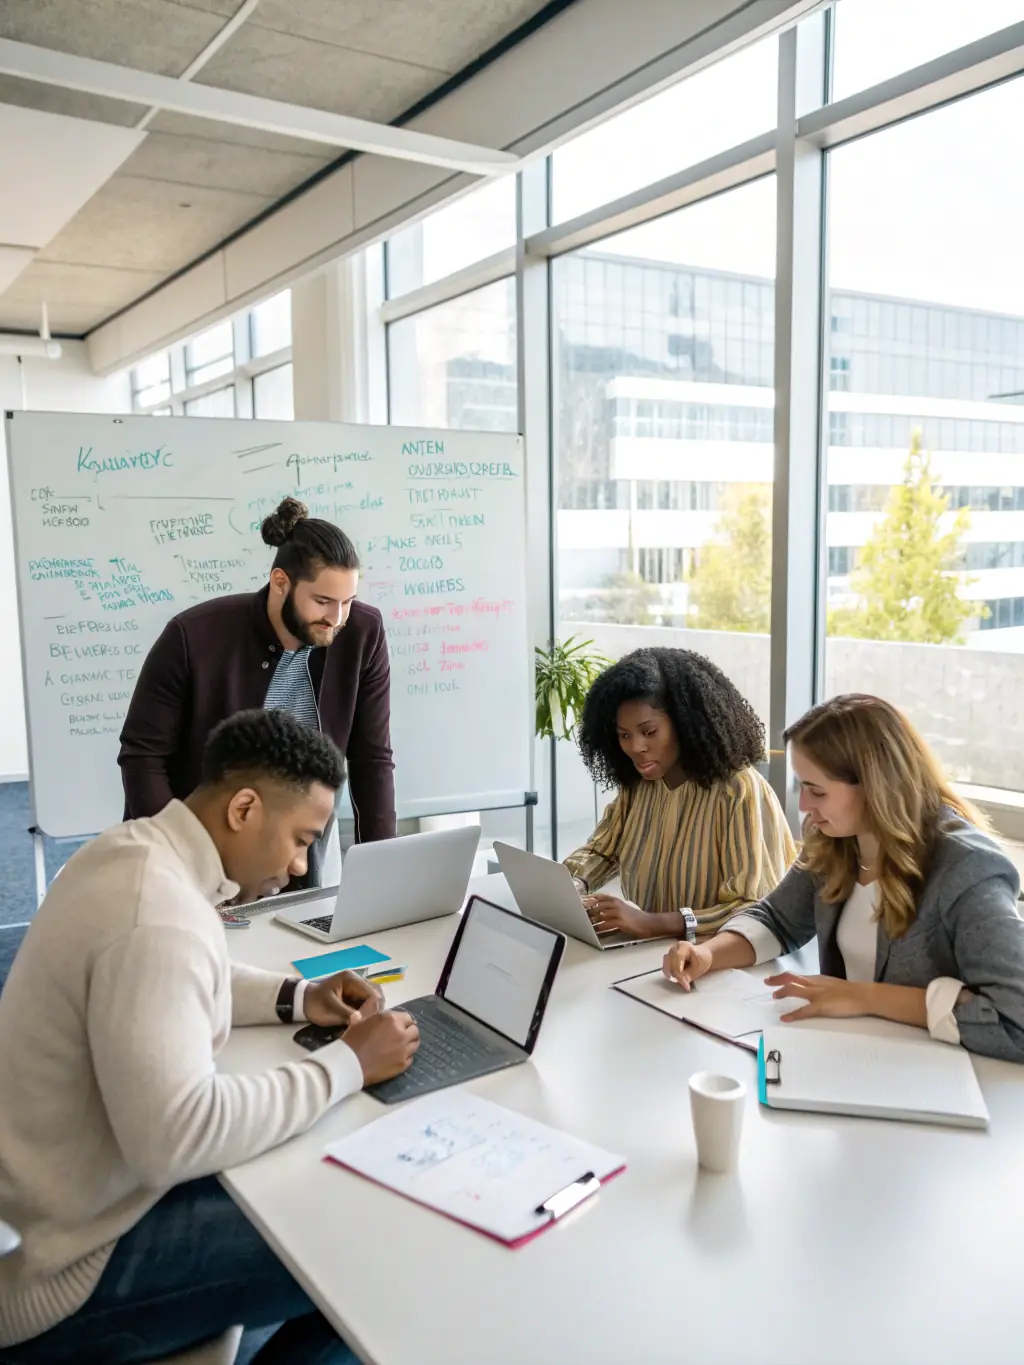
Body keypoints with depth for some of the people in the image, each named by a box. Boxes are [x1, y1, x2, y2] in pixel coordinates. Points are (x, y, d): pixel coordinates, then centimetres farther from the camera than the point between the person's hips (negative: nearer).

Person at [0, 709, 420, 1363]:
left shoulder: (134, 848, 0)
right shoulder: (157, 914, -31)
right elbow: (176, 1138, -36)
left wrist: (294, 997, 4)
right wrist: (348, 1064, -24)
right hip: (60, 1269, -9)